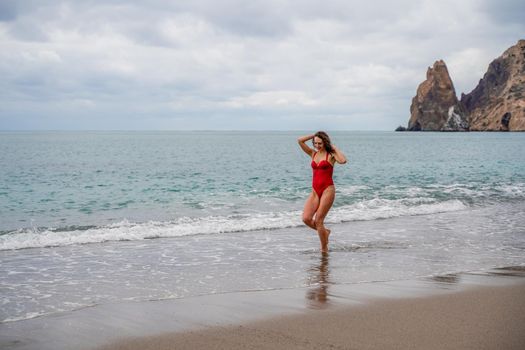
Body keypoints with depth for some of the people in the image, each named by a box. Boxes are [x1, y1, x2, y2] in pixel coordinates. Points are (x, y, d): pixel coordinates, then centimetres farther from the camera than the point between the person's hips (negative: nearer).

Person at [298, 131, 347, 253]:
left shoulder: (331, 155, -1)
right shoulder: (313, 154, 13)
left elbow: (343, 161, -23)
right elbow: (300, 140, 7)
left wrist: (335, 148, -10)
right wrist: (314, 135, 9)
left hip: (327, 190, -5)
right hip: (315, 191, 5)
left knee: (318, 220, -7)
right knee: (306, 218, -9)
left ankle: (324, 249, 8)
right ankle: (324, 232, 18)